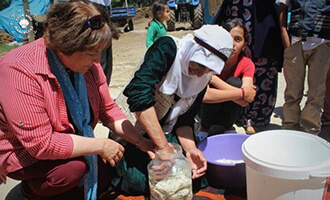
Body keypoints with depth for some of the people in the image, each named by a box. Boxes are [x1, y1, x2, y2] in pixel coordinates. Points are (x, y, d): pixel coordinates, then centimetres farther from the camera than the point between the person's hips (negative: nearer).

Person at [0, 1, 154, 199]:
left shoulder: (88, 63, -12)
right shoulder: (20, 71, -31)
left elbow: (108, 109, -2)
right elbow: (41, 144, -31)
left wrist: (141, 141, -13)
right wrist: (99, 145, -27)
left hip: (71, 145, 6)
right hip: (24, 154, -6)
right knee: (76, 166, -31)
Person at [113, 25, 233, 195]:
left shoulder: (203, 77, -2)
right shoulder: (167, 49, -23)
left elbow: (184, 119, 1)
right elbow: (138, 92, -37)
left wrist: (190, 149, -19)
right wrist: (163, 146, -39)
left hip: (163, 131, 6)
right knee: (141, 179, -23)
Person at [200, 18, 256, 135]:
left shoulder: (247, 64, -16)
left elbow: (244, 101, -32)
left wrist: (213, 78, -36)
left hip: (228, 114, 2)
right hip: (207, 111, -2)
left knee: (234, 82, -24)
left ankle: (221, 127, -11)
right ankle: (206, 128, -10)